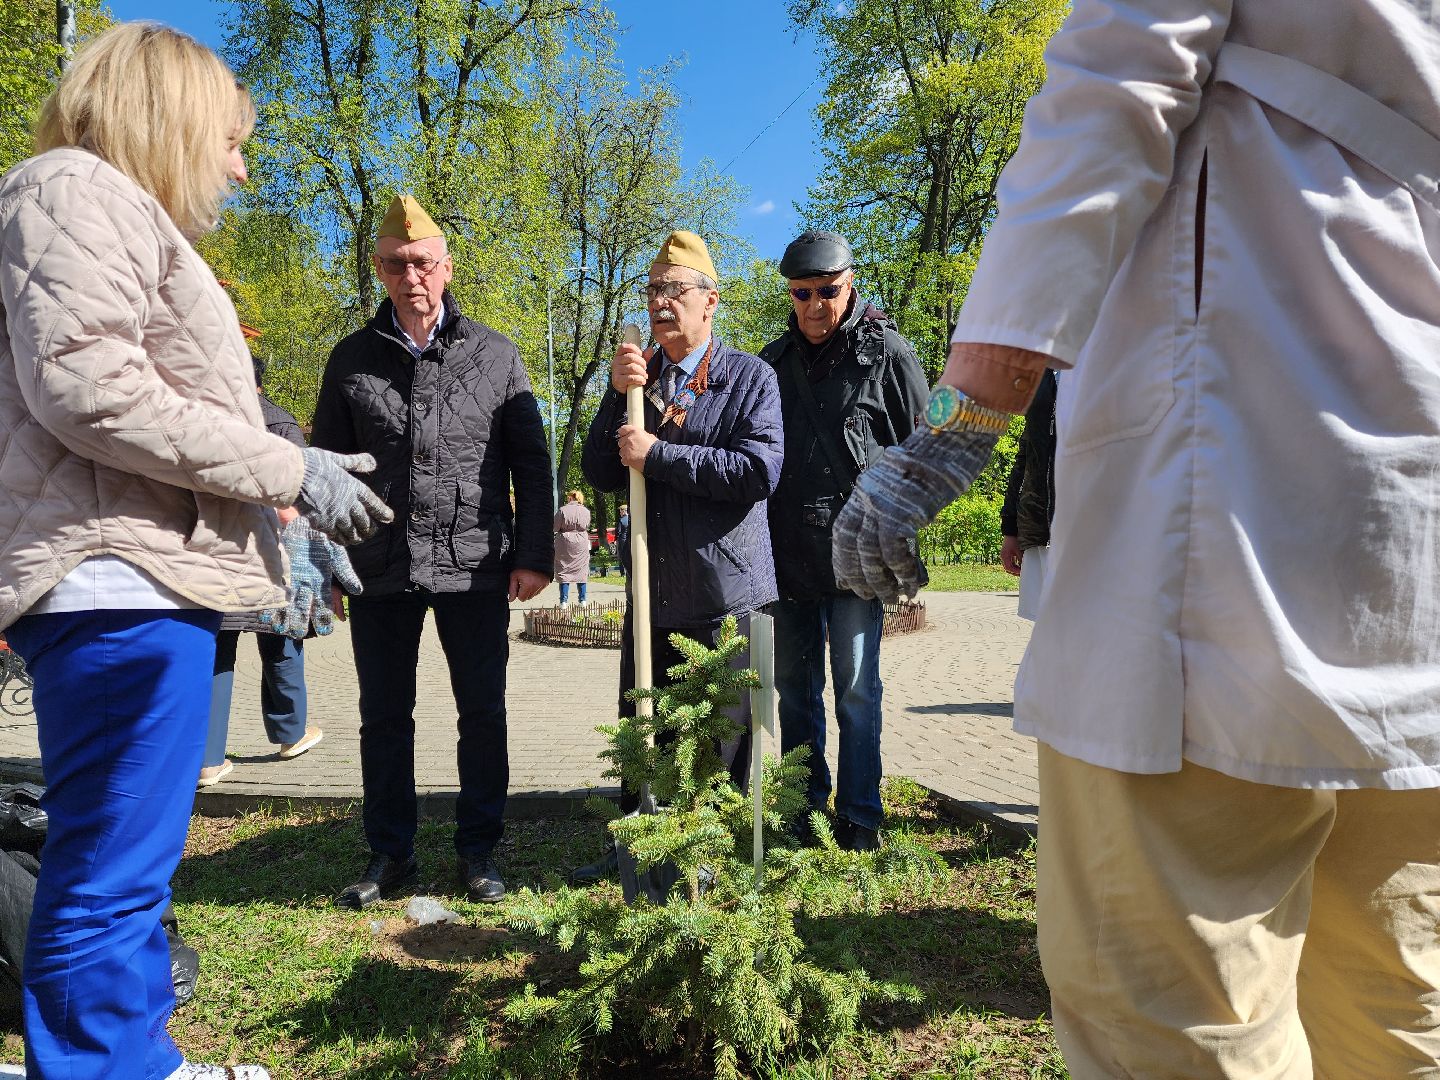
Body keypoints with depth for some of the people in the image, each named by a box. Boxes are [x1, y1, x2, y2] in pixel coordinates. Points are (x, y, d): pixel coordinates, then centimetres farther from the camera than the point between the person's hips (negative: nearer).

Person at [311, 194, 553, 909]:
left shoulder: (495, 355, 4)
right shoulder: (353, 359, 8)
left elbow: (531, 462, 4)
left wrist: (534, 555, -3)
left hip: (475, 566, -1)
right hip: (379, 571, 2)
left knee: (482, 713, 6)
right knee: (384, 716, 9)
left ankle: (478, 850, 21)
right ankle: (390, 855, 24)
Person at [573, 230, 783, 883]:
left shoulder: (750, 377, -4)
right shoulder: (637, 377, 11)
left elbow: (760, 469, -19)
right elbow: (600, 474, 3)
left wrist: (658, 455, -16)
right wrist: (618, 395, -11)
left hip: (727, 595, -4)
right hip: (651, 594, 5)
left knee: (726, 735, 8)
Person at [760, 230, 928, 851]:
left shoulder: (886, 351, -1)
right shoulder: (775, 360, 12)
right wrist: (762, 539, 10)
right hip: (788, 554, 5)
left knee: (856, 689, 0)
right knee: (794, 687, 12)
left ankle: (859, 817, 13)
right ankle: (805, 807, 25)